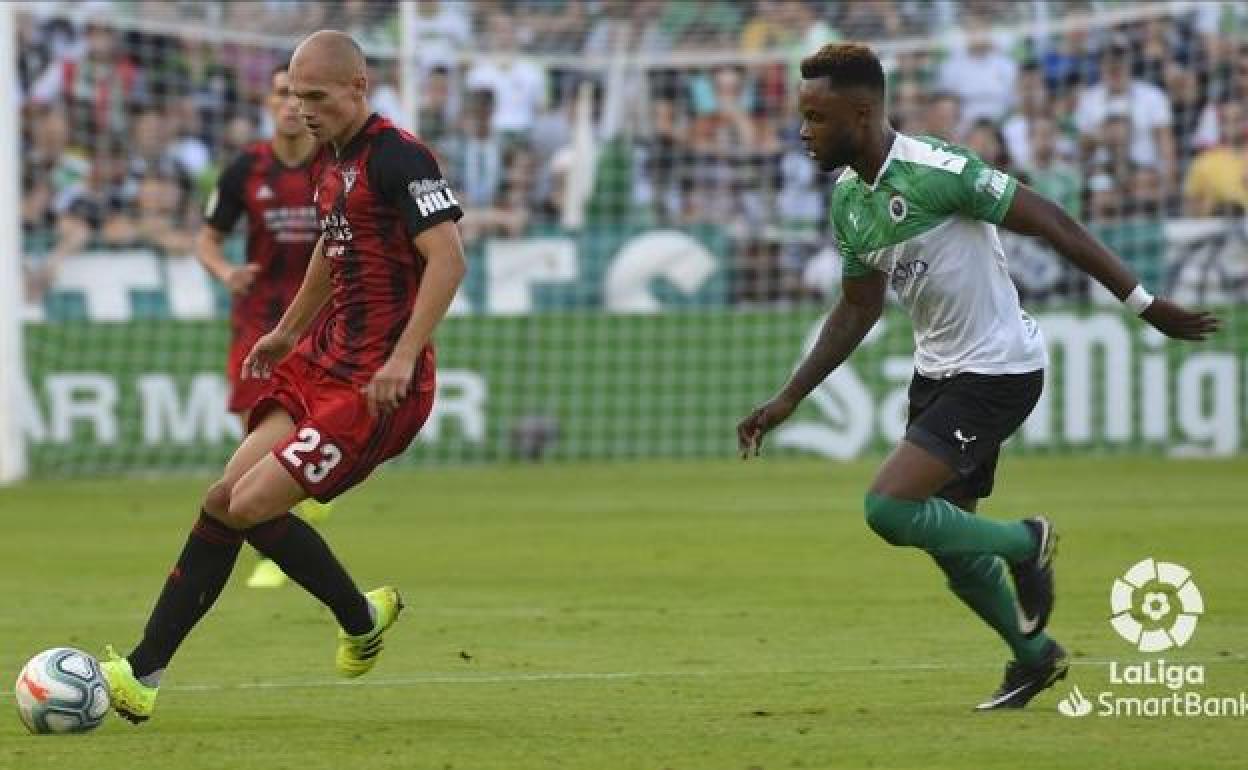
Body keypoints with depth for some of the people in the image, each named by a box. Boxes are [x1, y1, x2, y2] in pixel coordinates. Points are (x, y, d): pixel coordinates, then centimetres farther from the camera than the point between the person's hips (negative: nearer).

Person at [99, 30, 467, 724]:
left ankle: (362, 618, 10)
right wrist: (289, 331, 34)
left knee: (251, 505, -14)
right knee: (226, 498, 0)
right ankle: (144, 673, 1)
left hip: (373, 386, -9)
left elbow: (448, 259, -23)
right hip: (321, 362, 9)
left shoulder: (398, 157, -15)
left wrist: (404, 358, -28)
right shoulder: (332, 159, 14)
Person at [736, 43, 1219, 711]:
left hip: (997, 372, -8)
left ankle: (1025, 543, 5)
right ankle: (1034, 656, 37)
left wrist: (1144, 305, -18)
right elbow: (856, 311, 15)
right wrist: (786, 401, 12)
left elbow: (1051, 223, -19)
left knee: (887, 508, -19)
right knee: (951, 546, 14)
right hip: (937, 372, 8)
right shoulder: (847, 198, 3)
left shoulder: (936, 172, -23)